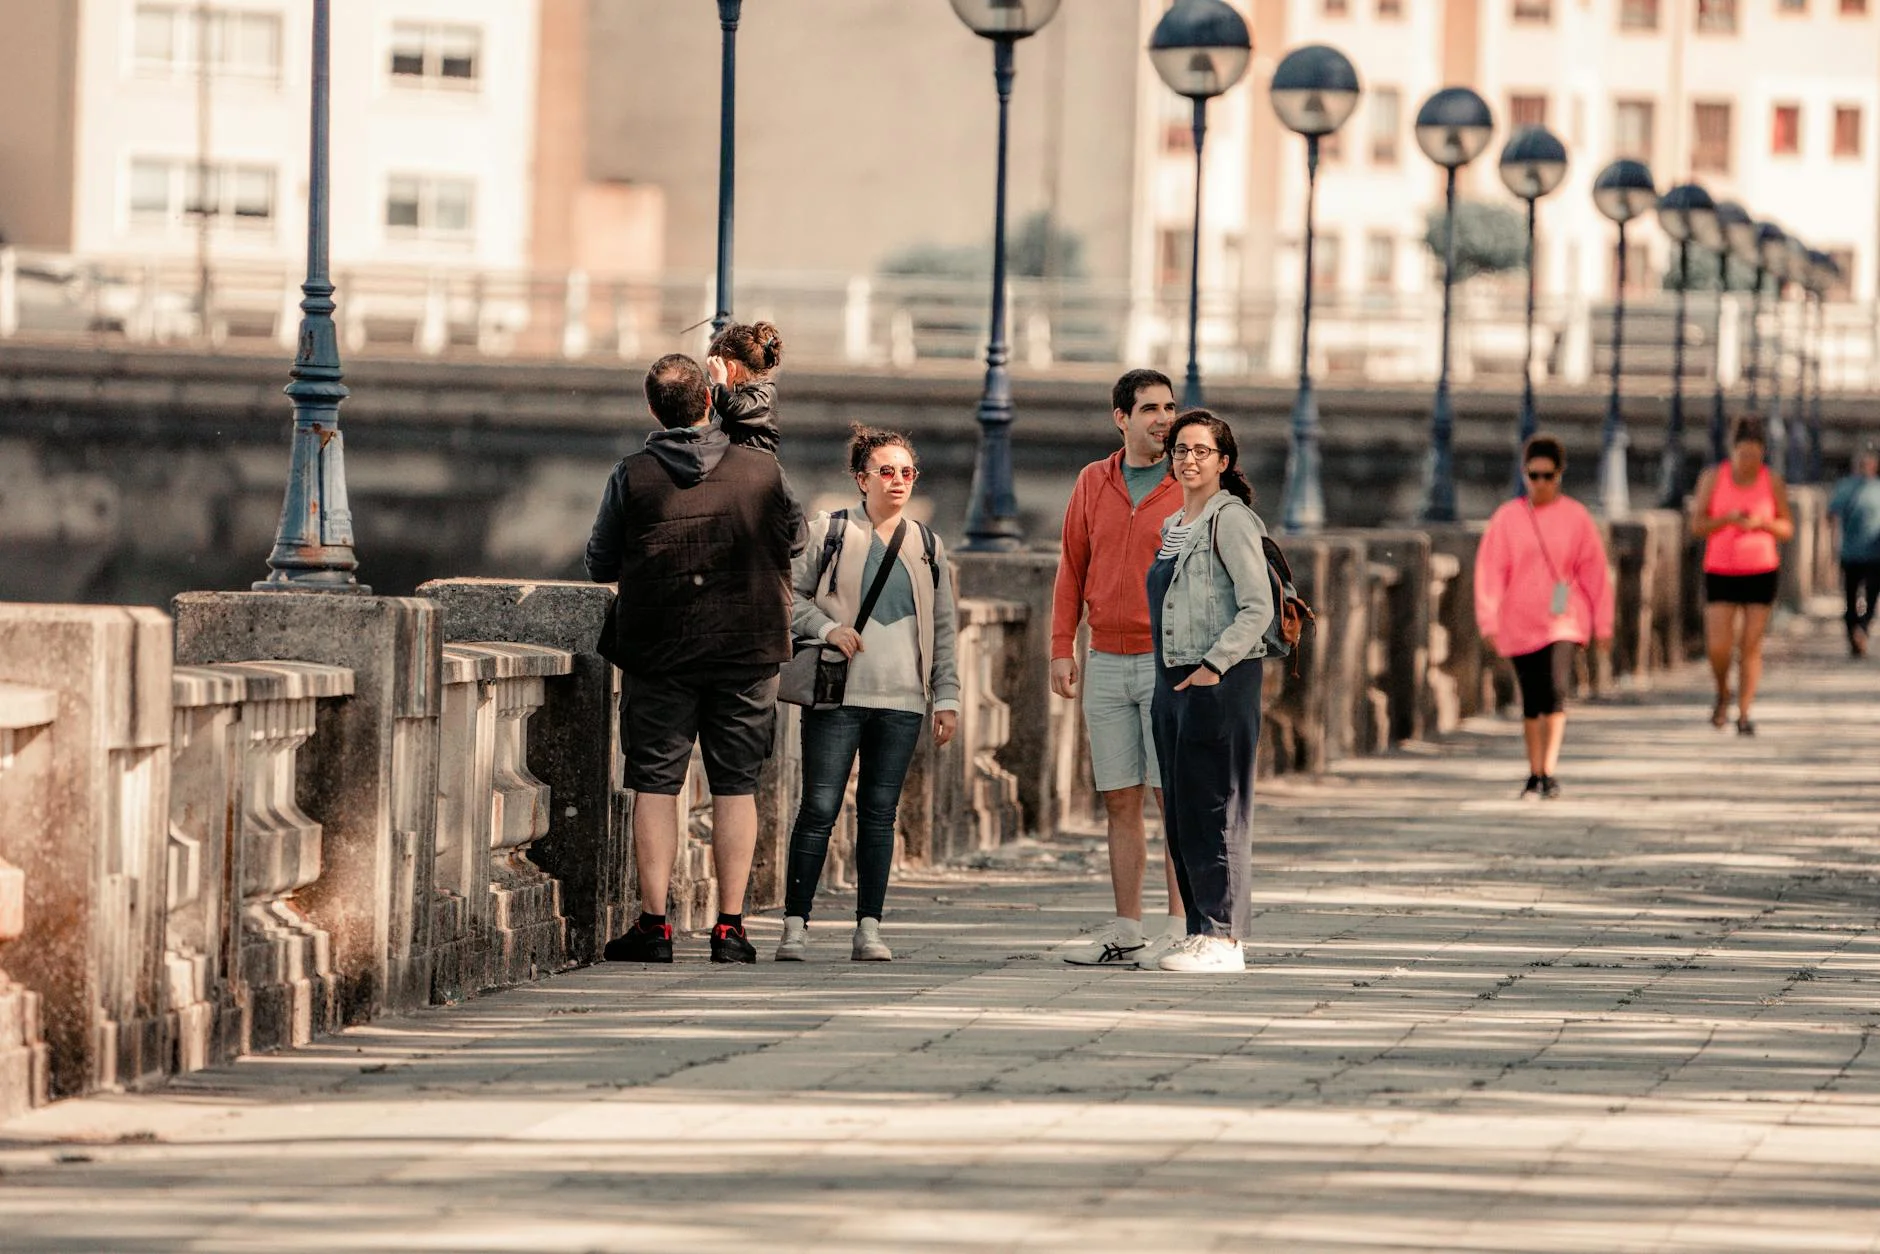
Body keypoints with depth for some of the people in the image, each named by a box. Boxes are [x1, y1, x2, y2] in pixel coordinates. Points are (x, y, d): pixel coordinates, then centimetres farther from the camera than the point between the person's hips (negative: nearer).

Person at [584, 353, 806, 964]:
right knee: (736, 787, 5)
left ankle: (653, 923, -1)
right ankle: (730, 926, 3)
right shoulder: (761, 470, -3)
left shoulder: (632, 476, -5)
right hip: (748, 650, 1)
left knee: (655, 784, 4)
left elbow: (600, 565, 3)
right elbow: (793, 541, 13)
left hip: (657, 652, -1)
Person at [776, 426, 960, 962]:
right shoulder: (828, 533, 3)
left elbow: (942, 632, 16)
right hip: (837, 696, -3)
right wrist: (827, 628, -12)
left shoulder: (928, 547, 14)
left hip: (902, 701, 3)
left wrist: (947, 698, 11)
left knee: (879, 813, 3)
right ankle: (795, 926, -4)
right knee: (819, 809, -6)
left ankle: (869, 929, 6)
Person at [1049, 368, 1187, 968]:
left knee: (1177, 799, -6)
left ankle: (1181, 928, -5)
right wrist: (1062, 649, 6)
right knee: (1119, 802, 6)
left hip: (1170, 664, -4)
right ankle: (1126, 933, 9)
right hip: (1105, 664, 4)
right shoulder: (1093, 483, 10)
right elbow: (1072, 569, 14)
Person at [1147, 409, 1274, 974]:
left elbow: (1258, 608, -15)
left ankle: (1223, 937, -7)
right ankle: (1201, 929, 15)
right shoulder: (1174, 526, 17)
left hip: (1221, 680, -9)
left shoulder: (1231, 519, -9)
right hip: (1172, 679, 9)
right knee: (1180, 814, 9)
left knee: (1214, 808, -8)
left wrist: (1213, 667, -19)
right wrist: (1174, 678, 16)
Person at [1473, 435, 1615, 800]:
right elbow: (1489, 570, 1)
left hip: (1563, 619, -2)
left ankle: (1549, 773, -18)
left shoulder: (1575, 517, 1)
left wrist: (1602, 623, 5)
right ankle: (1534, 775, 16)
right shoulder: (1507, 517, 2)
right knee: (1531, 701, 8)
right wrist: (1489, 621, -6)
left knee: (1555, 692, -18)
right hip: (1519, 622, 2)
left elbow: (1594, 571, 5)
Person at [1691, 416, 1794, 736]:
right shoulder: (1712, 478, -1)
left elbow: (1788, 529, 4)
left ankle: (1744, 714, 4)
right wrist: (1727, 519, -19)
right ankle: (1723, 695, 20)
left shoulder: (1772, 482, 0)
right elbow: (1697, 525, -1)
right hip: (1720, 573, 0)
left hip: (1761, 572, 0)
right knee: (1717, 647, -10)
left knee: (1751, 646, -3)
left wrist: (1762, 523, -16)